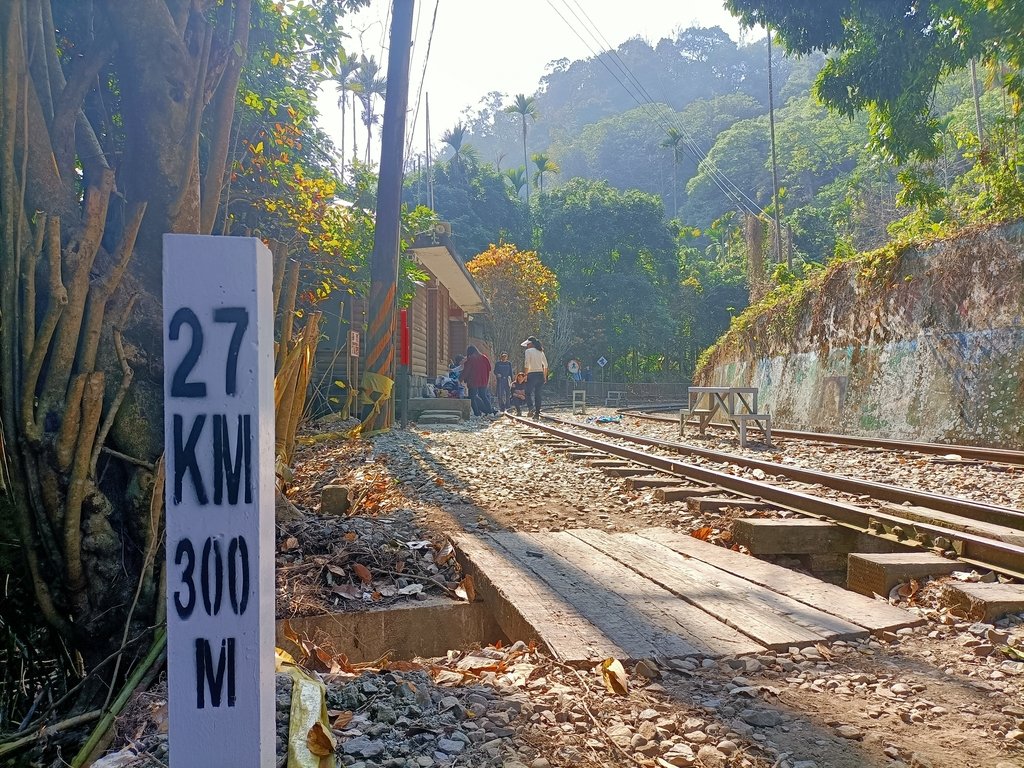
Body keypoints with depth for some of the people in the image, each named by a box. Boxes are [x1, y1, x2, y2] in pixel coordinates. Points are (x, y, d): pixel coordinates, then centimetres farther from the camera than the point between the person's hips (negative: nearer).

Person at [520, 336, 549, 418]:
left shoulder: (528, 351, -6)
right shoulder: (540, 351, 12)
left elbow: (527, 365, -14)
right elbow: (546, 365, 12)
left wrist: (525, 375, -7)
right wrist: (545, 376, 16)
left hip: (532, 374, -6)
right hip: (540, 374, 6)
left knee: (528, 393, 1)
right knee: (537, 394, 10)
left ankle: (531, 407, -23)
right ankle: (537, 413, 10)